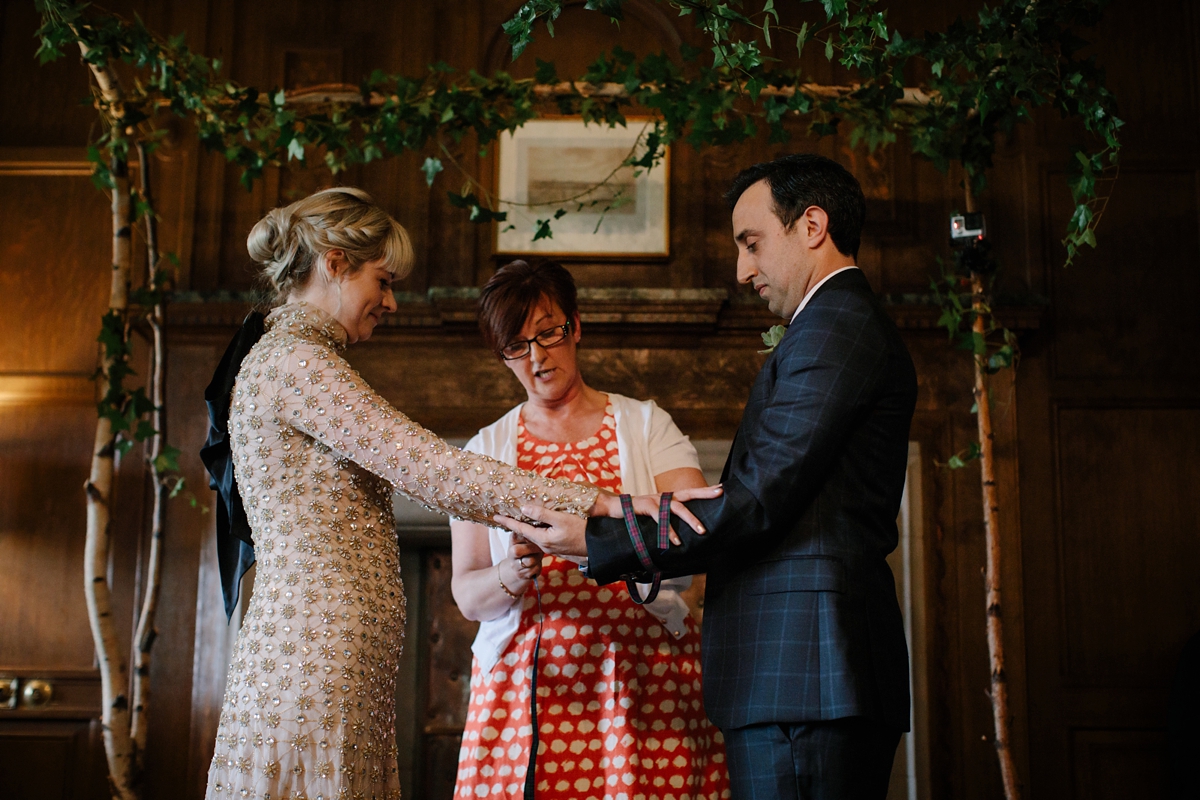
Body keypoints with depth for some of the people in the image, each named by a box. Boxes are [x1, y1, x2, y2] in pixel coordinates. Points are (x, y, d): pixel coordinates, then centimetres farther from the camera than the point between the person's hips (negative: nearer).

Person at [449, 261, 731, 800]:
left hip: (646, 677, 0)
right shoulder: (486, 450, 10)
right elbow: (466, 594, 4)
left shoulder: (643, 424, 8)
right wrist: (516, 573, -18)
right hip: (526, 686, 1)